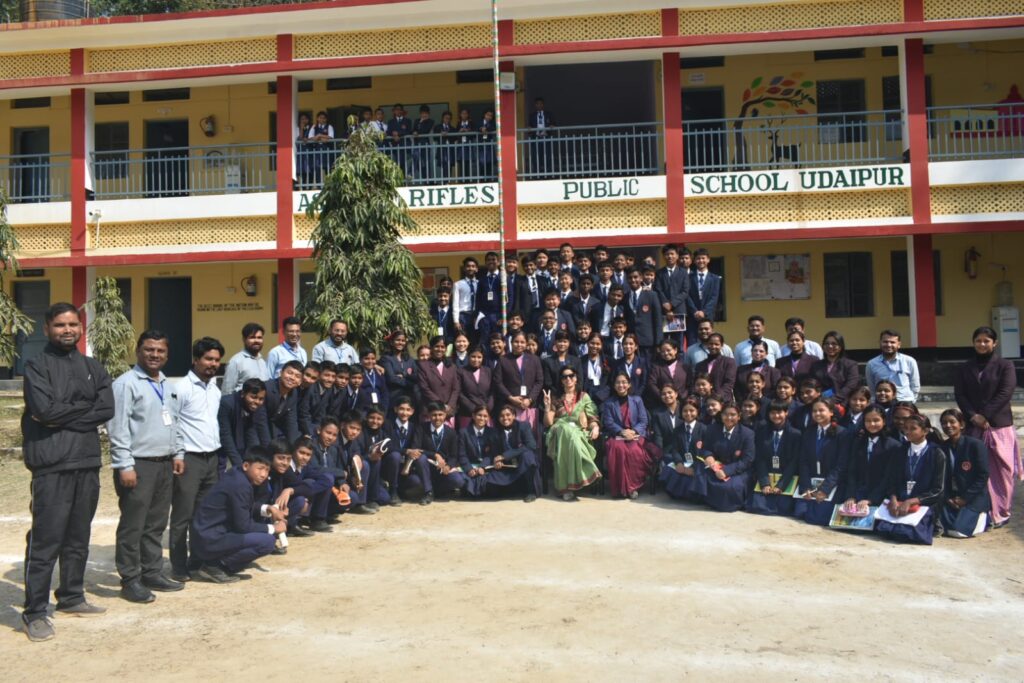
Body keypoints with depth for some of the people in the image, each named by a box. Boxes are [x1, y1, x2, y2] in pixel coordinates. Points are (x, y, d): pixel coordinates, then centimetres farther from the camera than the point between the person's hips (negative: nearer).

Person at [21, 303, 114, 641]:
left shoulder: (93, 367, 12)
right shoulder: (37, 365, -2)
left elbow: (107, 409, -1)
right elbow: (45, 409, -17)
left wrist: (63, 415, -10)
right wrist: (85, 406, -5)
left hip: (88, 464, 5)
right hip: (51, 466, -5)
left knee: (78, 538, 14)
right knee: (45, 541, -3)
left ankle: (71, 597, 28)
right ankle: (34, 613, 6)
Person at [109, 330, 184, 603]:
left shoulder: (167, 386, 16)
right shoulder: (126, 383, -10)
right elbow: (118, 428, -14)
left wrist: (178, 453, 14)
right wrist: (125, 465, -18)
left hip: (164, 464, 8)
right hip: (138, 464, -8)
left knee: (156, 524, 14)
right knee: (133, 526, -1)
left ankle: (152, 573, 23)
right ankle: (130, 580, 9)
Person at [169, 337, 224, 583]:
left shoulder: (215, 390, 13)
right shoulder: (182, 388, -10)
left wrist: (220, 455, 14)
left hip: (212, 458, 7)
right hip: (189, 459, -7)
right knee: (182, 516, 1)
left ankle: (199, 559, 23)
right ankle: (178, 566, 10)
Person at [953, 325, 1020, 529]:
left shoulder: (1005, 366, 3)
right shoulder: (964, 368, 12)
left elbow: (1005, 393, -7)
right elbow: (959, 395, 5)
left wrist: (985, 416, -13)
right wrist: (973, 416, -10)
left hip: (999, 425, -2)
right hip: (973, 426, 2)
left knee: (1001, 470, 0)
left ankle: (1001, 513, 9)